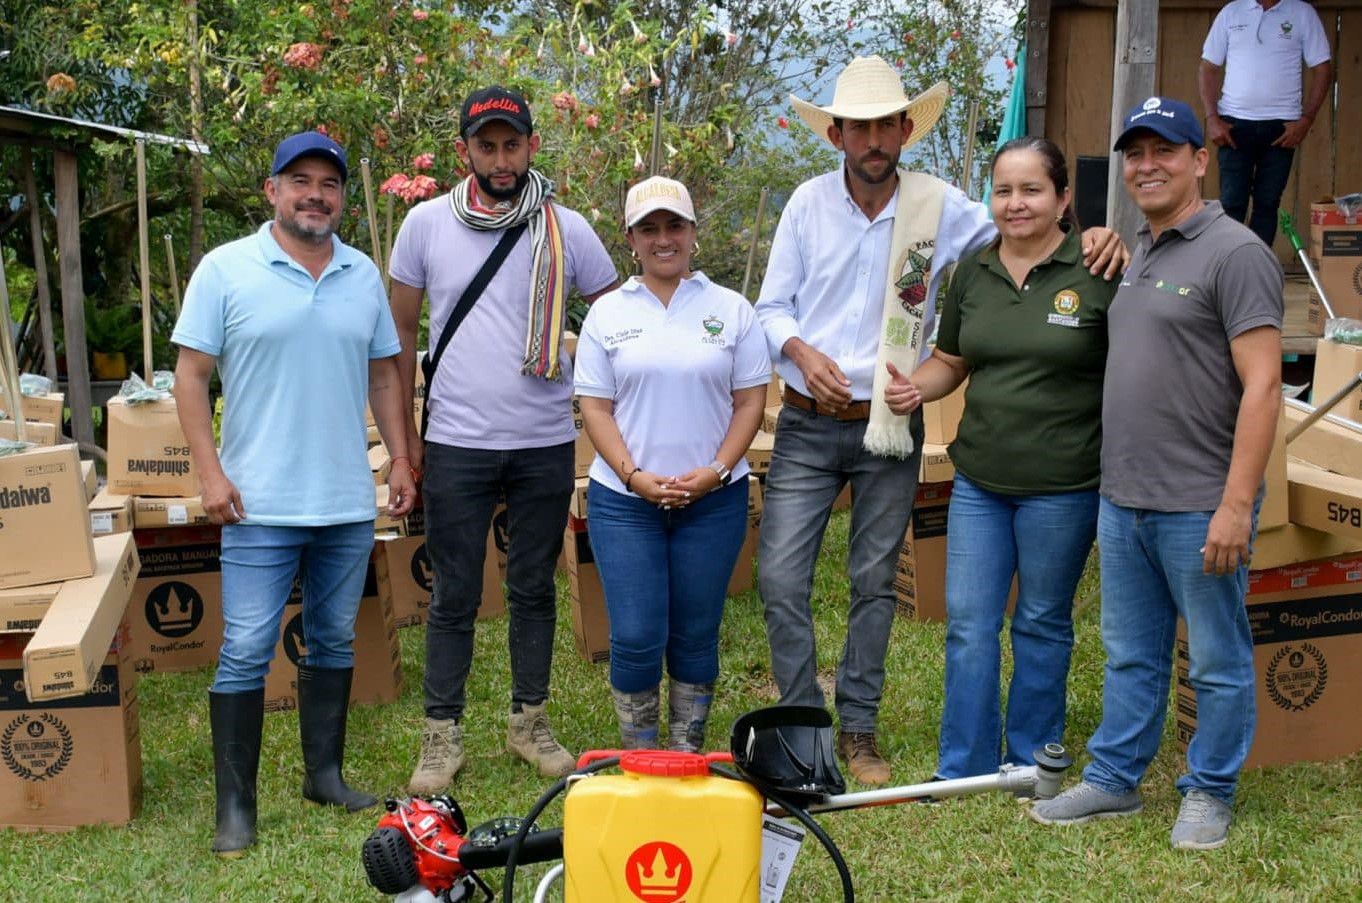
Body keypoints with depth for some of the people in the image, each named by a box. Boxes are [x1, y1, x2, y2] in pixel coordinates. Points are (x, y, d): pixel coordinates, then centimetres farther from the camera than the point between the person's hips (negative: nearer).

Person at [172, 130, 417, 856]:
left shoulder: (363, 274, 8)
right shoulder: (226, 269, -5)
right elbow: (191, 375, -6)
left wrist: (400, 459, 9)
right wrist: (210, 471, -13)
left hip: (349, 501, 5)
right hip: (260, 503, -4)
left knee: (334, 643, 14)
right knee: (245, 653, -2)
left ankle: (324, 773, 27)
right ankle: (235, 805, 7)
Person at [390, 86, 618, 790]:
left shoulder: (565, 229, 0)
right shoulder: (427, 224, 0)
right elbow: (401, 331, 6)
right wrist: (401, 431, 4)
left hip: (546, 444, 1)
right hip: (456, 443, -1)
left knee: (534, 590, 13)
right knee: (454, 598, 6)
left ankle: (529, 722, 27)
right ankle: (442, 734, 18)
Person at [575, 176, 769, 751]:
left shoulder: (732, 310, 5)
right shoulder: (607, 313, 5)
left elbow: (750, 400, 2)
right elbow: (595, 406, 2)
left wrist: (717, 471, -11)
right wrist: (634, 476, -11)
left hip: (713, 499, 1)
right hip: (624, 499, 0)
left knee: (696, 635, 8)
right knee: (636, 637, -3)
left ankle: (688, 753, 23)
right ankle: (637, 757, 15)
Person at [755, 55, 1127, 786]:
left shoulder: (939, 206, -3)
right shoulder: (808, 203, -2)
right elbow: (771, 307, 3)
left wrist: (1090, 237, -15)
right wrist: (800, 350, -17)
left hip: (890, 427, 0)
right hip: (807, 425, 0)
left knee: (875, 582, 9)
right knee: (779, 576, -4)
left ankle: (858, 730, 22)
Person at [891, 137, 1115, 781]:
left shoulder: (1097, 273, -9)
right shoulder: (974, 271, 7)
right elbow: (951, 360, 15)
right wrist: (916, 388, -3)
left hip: (1062, 487, -4)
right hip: (979, 480, 4)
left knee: (1043, 625, 11)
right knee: (968, 625, 5)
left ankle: (1031, 764, 28)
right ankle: (962, 771, 17)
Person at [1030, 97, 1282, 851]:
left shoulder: (1234, 253, -12)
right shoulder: (1138, 258, 14)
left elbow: (1261, 384, -17)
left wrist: (1236, 505, -21)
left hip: (1199, 507, -7)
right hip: (1123, 499, 8)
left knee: (1217, 662, 8)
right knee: (1129, 656, 17)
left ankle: (1208, 793, 21)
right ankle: (1113, 780, 28)